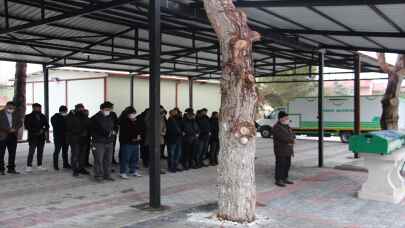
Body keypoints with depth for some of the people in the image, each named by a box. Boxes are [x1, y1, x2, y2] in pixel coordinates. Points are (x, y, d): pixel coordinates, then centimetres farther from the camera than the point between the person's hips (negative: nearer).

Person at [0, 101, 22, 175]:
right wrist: (8, 130, -18)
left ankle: (11, 168, 14)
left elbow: (20, 122, 11)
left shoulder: (14, 114, 12)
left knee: (12, 153, 6)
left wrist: (16, 128, -7)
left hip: (12, 136, 5)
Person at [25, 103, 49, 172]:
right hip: (33, 137, -4)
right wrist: (37, 131, -15)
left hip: (41, 137, 4)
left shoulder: (43, 117, 12)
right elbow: (27, 126, -7)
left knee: (40, 151, 8)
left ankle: (40, 166, 15)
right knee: (31, 151, -11)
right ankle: (29, 166, -8)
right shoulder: (28, 117, 0)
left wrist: (45, 130, -9)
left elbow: (47, 125, 14)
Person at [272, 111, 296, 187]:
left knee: (287, 164, 11)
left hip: (287, 149, 9)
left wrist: (291, 141, -11)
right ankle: (278, 180, 1)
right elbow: (283, 137, -23)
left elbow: (292, 135, 10)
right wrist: (292, 140, -12)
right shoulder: (277, 127, -16)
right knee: (280, 165, -5)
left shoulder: (286, 126, 12)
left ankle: (284, 179, 19)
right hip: (280, 150, -9)